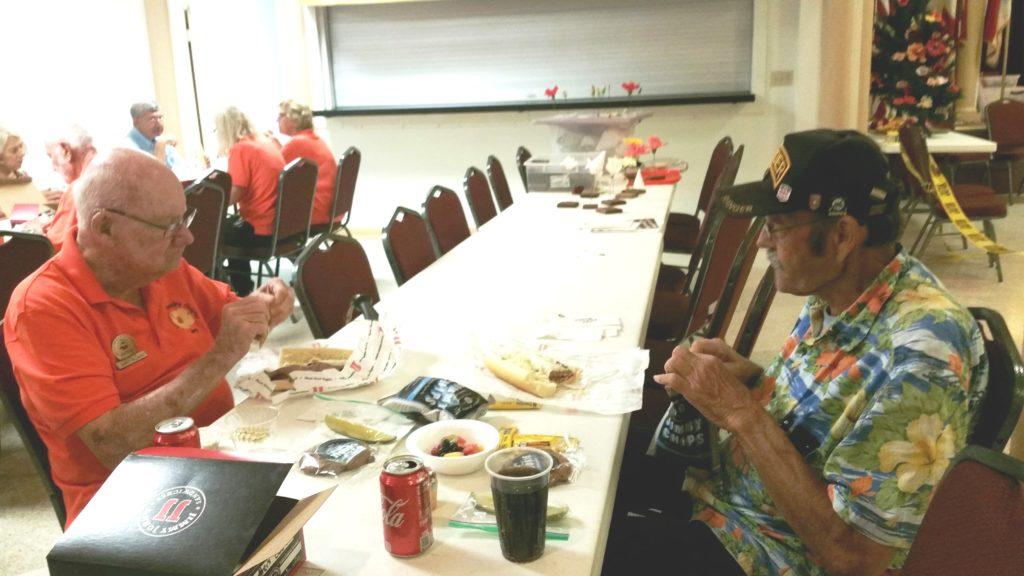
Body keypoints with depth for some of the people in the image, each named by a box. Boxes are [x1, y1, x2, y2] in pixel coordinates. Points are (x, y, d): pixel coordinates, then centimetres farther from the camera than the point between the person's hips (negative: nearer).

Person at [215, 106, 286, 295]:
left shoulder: (240, 148, -13)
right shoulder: (267, 143, 11)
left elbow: (234, 195, -19)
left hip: (261, 230, -8)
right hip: (280, 223, 8)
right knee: (231, 223, 29)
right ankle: (243, 291, 33)